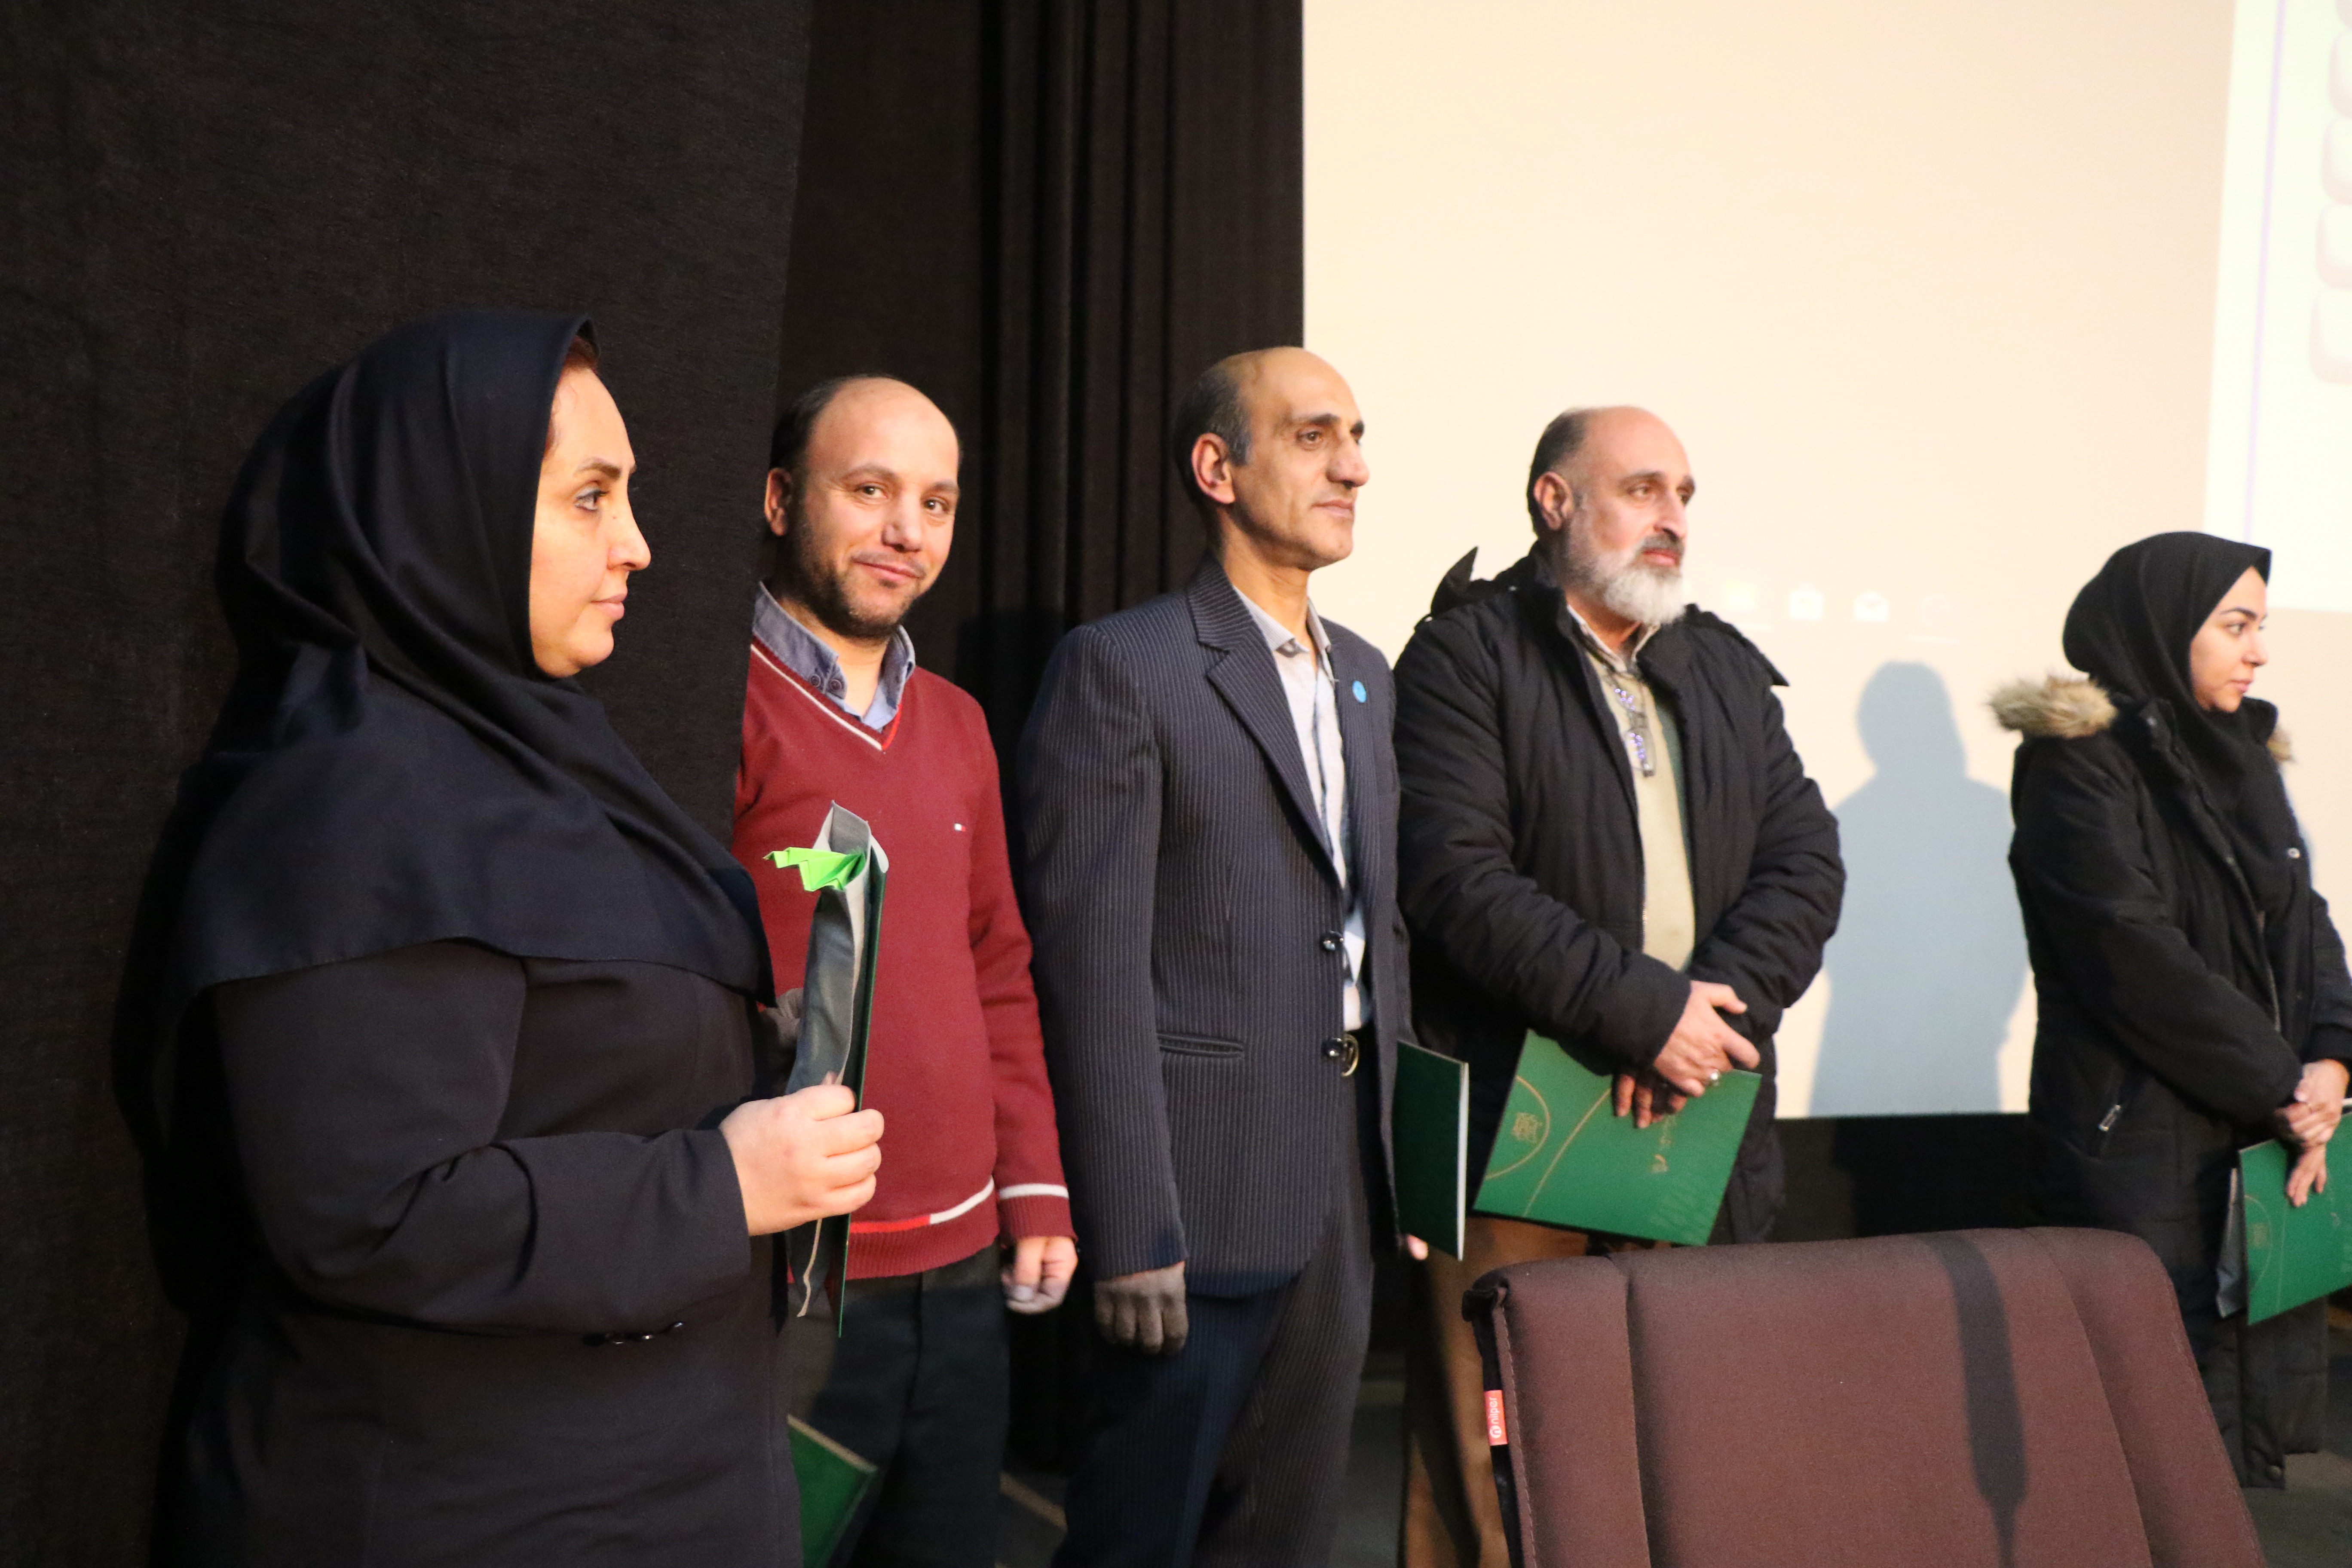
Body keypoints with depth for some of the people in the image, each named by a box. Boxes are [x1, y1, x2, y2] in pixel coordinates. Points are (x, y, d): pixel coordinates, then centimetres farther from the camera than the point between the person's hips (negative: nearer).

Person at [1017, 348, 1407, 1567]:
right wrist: (1130, 1235, -17)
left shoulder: (1362, 675, 14)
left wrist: (1394, 1145, 13)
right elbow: (1093, 964, -15)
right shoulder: (1122, 666, -10)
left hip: (1343, 1196, 7)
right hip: (1202, 1192, -7)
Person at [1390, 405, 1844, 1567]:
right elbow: (1457, 877, -16)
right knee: (1491, 1462, 1)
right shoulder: (1468, 656, -4)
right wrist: (1643, 1007, -17)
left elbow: (1807, 863, 6)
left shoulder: (1726, 670, 16)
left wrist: (1716, 1002, -11)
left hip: (1697, 1121, 6)